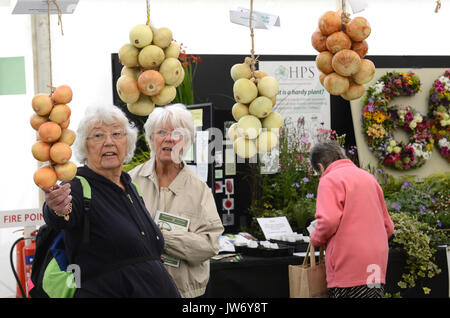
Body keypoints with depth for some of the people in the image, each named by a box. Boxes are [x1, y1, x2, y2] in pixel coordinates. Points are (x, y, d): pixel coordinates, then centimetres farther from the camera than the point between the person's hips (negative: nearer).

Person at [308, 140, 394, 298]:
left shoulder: (329, 180, -4)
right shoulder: (368, 177, 19)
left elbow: (329, 220, -17)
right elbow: (388, 226, 20)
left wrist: (315, 239, 1)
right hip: (377, 266, 7)